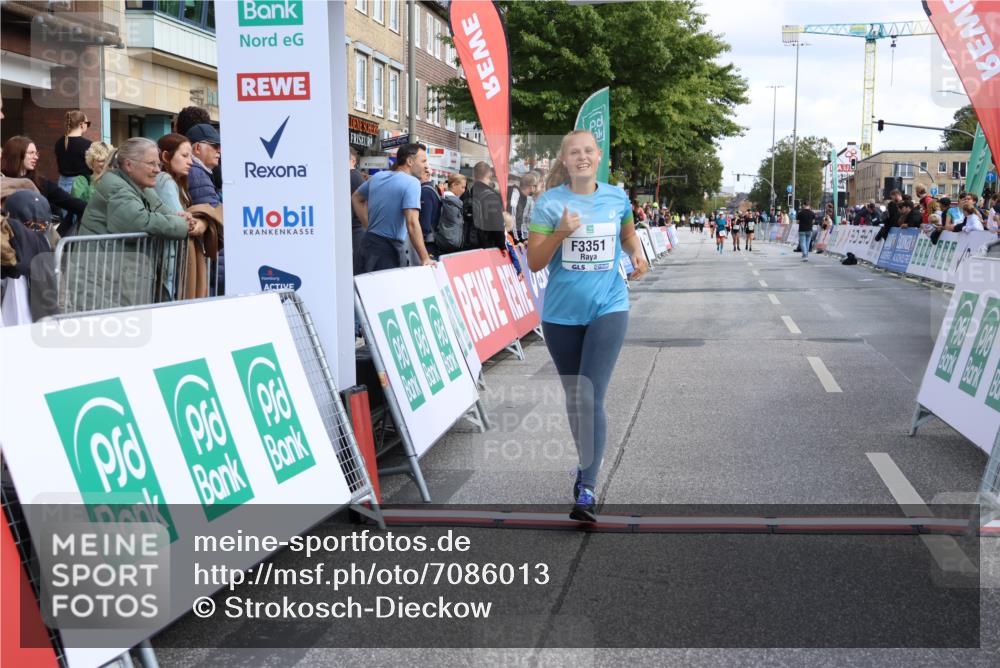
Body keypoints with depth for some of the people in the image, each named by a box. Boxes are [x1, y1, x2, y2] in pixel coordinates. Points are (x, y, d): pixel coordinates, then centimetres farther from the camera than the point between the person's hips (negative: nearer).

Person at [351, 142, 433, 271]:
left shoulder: (377, 176, 9)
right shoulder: (412, 182, -15)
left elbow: (356, 198, 25)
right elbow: (412, 223, -25)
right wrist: (425, 259, -25)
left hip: (369, 242, 8)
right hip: (390, 248, -8)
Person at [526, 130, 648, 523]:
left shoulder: (616, 198, 3)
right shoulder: (549, 203, -5)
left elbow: (628, 235, 24)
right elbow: (534, 262, -6)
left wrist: (637, 254, 2)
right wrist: (561, 232, -21)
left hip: (608, 309, -1)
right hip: (561, 314, 1)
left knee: (590, 399, -14)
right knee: (574, 398, 14)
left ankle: (587, 489, -14)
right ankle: (588, 460, 38)